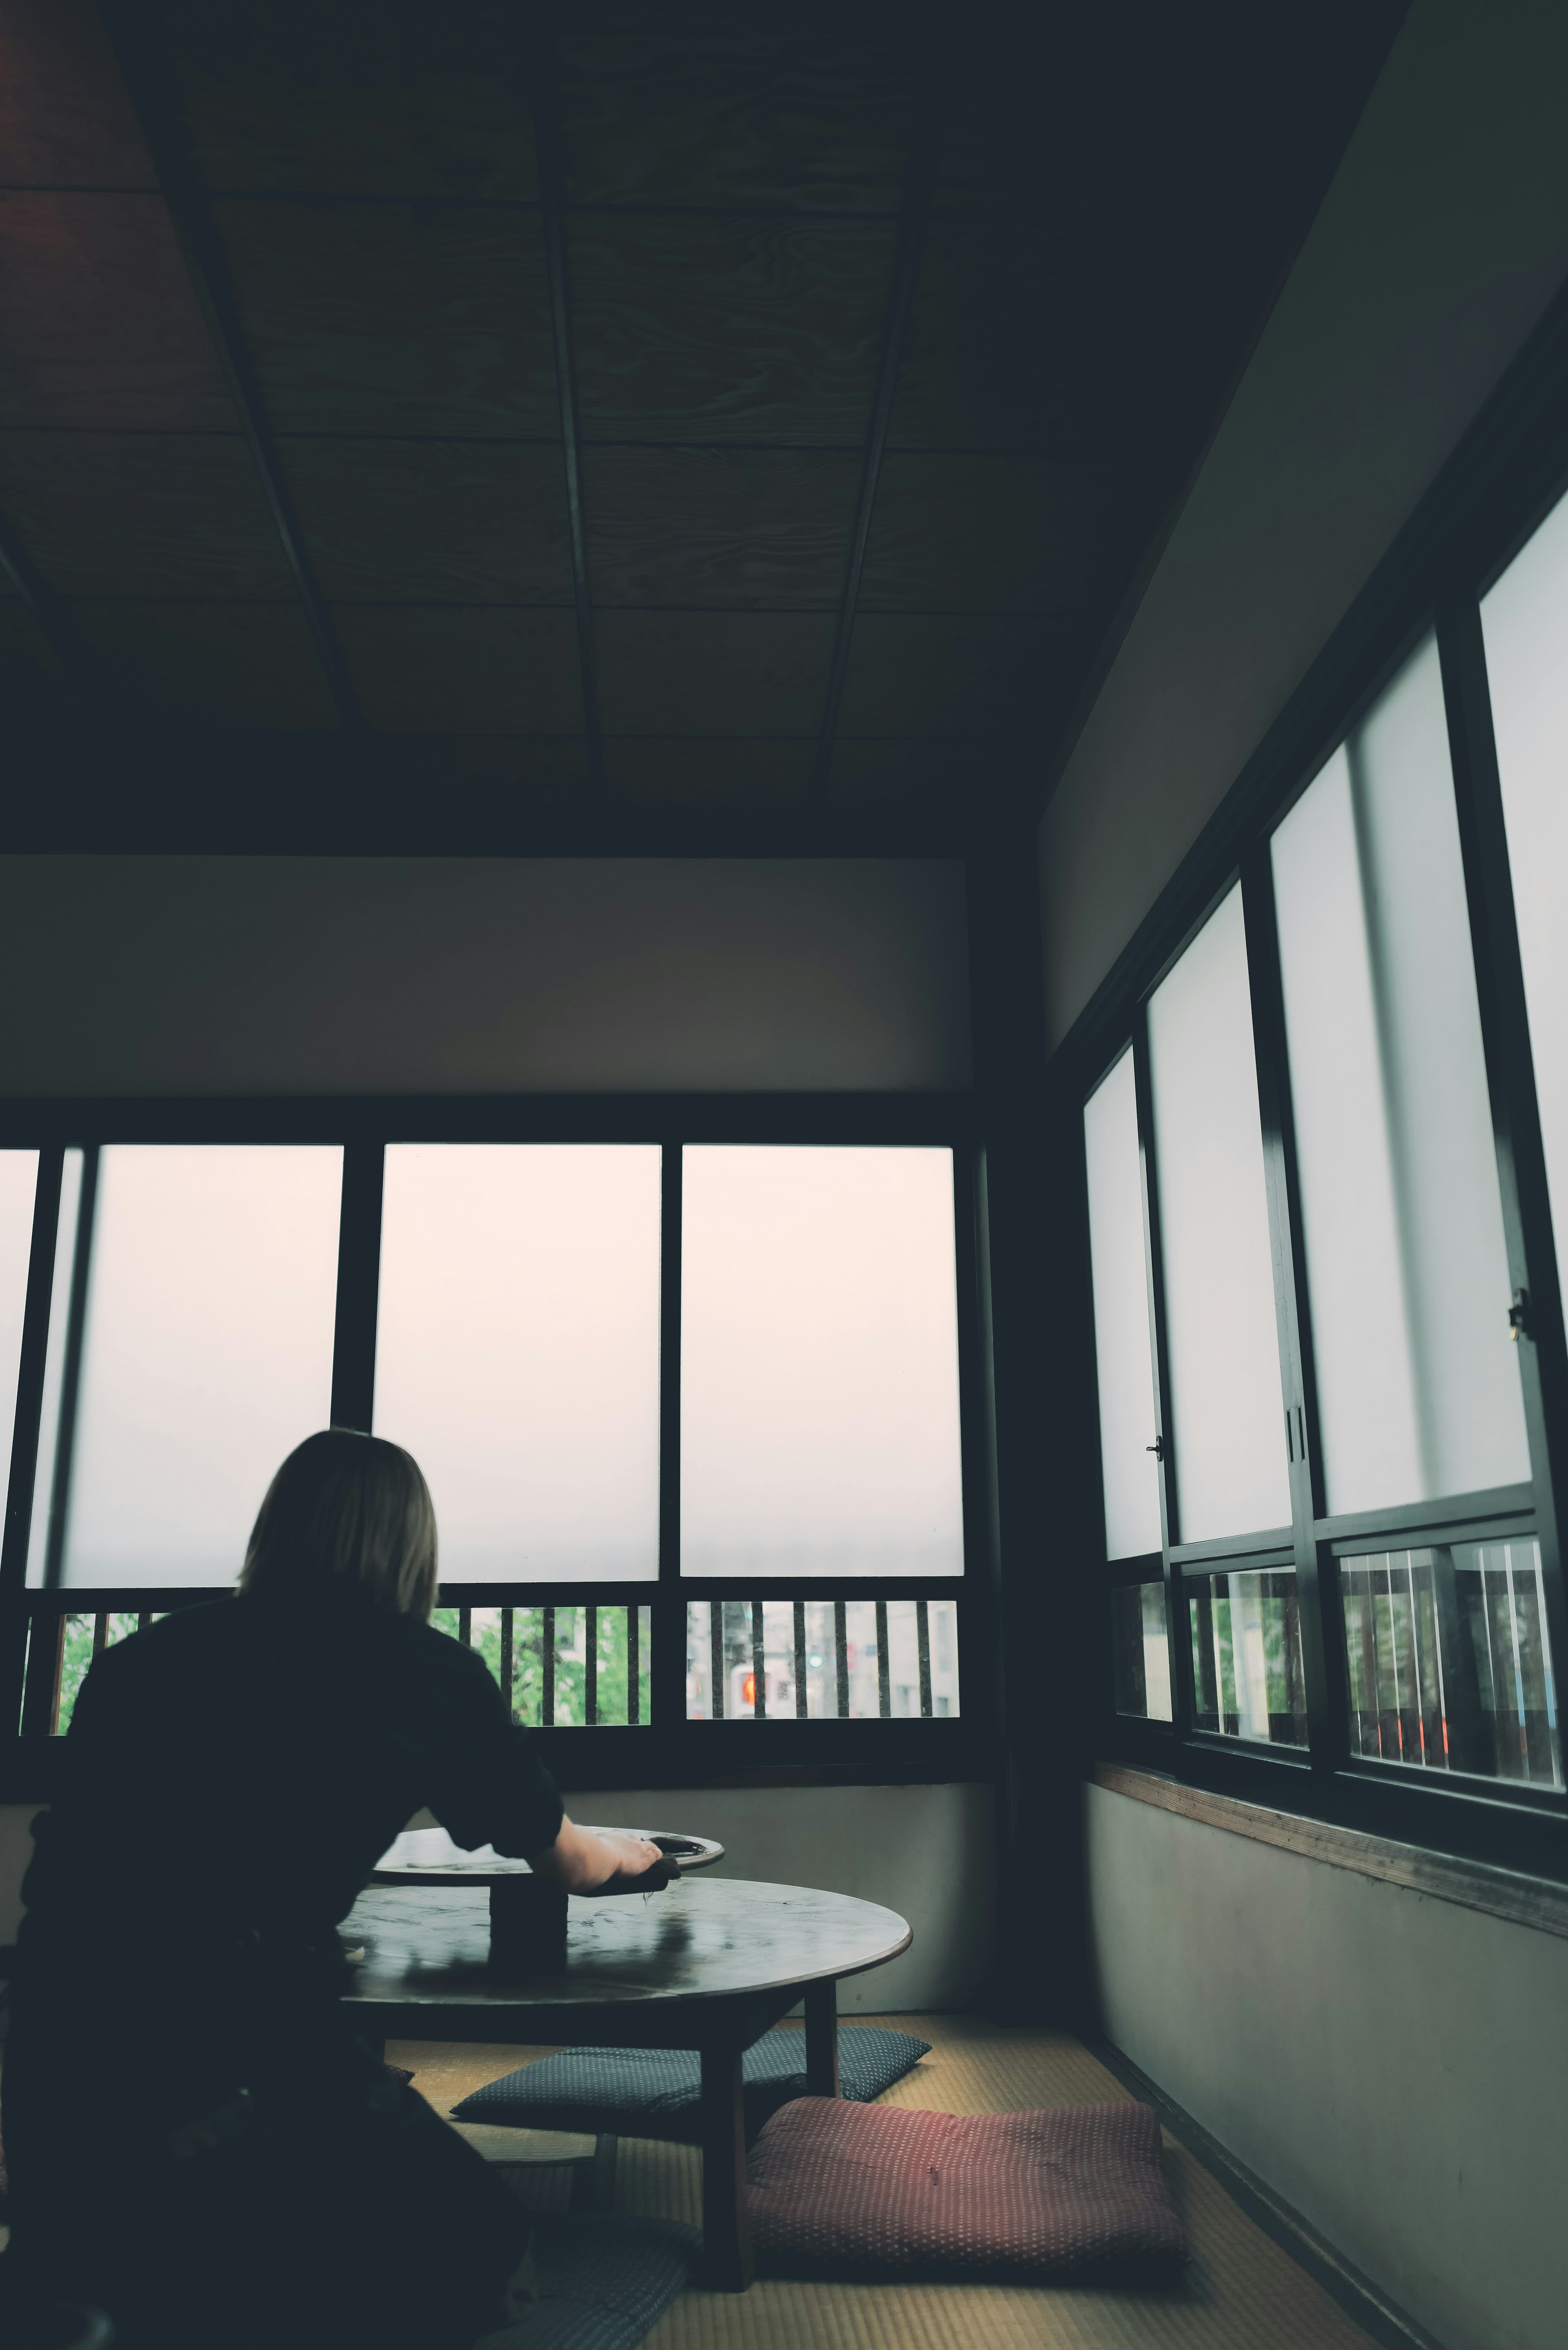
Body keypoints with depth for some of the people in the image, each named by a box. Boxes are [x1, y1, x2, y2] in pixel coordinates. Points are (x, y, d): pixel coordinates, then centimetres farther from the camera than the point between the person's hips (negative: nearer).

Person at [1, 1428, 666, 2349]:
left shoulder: (147, 1653, 12)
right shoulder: (428, 1668, 2)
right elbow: (571, 1863, 18)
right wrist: (628, 1851, 42)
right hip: (241, 2050, -7)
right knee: (477, 2250, 14)